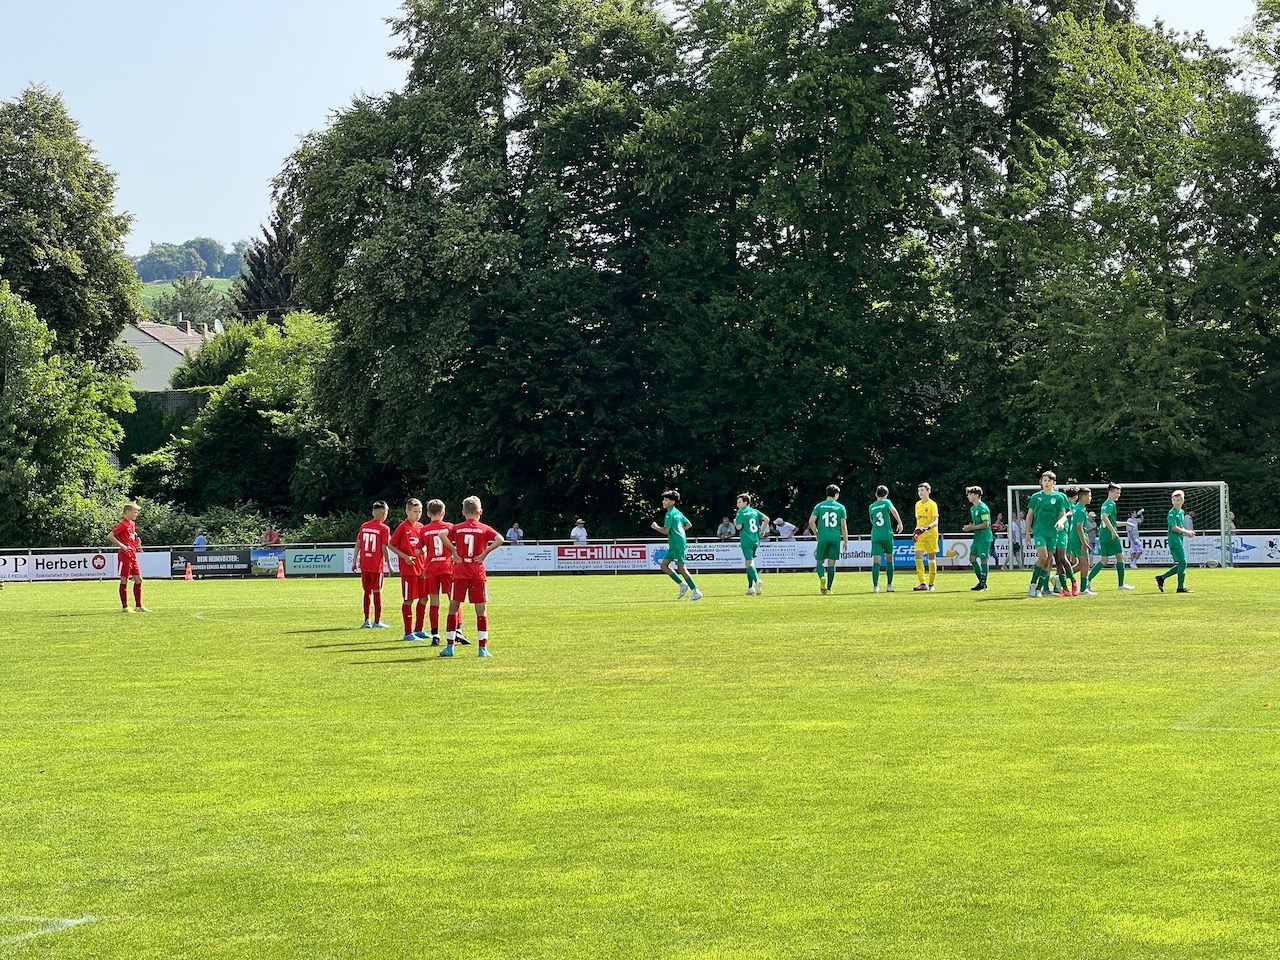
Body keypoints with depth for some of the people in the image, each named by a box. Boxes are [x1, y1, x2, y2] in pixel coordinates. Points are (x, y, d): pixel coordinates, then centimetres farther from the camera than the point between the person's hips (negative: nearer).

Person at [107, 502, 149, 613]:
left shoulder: (132, 524, 13)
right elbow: (109, 536, -20)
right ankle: (124, 607, 3)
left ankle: (138, 606, 13)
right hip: (124, 555, -9)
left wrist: (136, 538, 10)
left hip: (133, 555, 9)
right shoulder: (123, 524, -13)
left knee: (138, 579, 8)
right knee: (124, 580, -2)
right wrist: (122, 545, -21)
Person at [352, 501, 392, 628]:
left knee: (367, 591, 12)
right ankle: (377, 621, 5)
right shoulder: (384, 529, -8)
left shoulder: (364, 526, 6)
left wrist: (354, 561, 10)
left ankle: (367, 620, 11)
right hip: (377, 565, -4)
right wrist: (389, 564, -1)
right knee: (377, 592, 2)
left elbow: (358, 545, 5)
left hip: (364, 564, 4)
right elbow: (384, 548, -11)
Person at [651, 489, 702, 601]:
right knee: (664, 565, 9)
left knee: (681, 568, -8)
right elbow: (689, 525, 21)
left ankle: (696, 591, -7)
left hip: (678, 544, -10)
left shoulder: (670, 514, -13)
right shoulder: (678, 513, 15)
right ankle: (682, 584, 11)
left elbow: (665, 530, -19)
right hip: (674, 545, 10)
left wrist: (656, 527, -3)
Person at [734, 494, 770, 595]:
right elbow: (767, 519, 3)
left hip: (746, 541, -6)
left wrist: (735, 522, 8)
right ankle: (750, 587, 14)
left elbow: (739, 527, -13)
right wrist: (762, 531, 12)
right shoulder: (755, 511, 11)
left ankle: (757, 581, -34)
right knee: (750, 563, 15)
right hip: (756, 540, 6)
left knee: (749, 563, -9)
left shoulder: (740, 513, -6)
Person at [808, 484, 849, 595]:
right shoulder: (840, 507, 3)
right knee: (831, 563, 7)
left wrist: (816, 534, 9)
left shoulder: (819, 506, 3)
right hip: (836, 538, 0)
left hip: (823, 538, 0)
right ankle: (828, 588, 6)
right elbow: (843, 526, 1)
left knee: (819, 561, 9)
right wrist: (845, 541, 8)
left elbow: (811, 521, -5)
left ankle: (822, 578, -20)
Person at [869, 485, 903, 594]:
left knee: (876, 561, -5)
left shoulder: (871, 507, 13)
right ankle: (889, 586, 15)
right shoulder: (886, 502, 2)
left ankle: (875, 586, -17)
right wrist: (900, 522, -21)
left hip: (875, 536, 2)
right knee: (889, 559, 14)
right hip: (887, 535, -2)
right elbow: (893, 510, -19)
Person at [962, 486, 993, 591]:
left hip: (985, 538, -10)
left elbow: (985, 524, -19)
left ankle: (983, 583, -1)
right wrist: (969, 527, 3)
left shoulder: (983, 508, -15)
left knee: (983, 559, -6)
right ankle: (981, 581, 19)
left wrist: (972, 527, -16)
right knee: (973, 558, 9)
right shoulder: (973, 508, 14)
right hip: (977, 537, 10)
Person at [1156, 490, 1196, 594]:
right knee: (1182, 562, -9)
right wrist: (1186, 532, -13)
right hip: (1174, 540, -9)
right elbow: (1174, 528, -18)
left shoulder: (1181, 512, 16)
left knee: (1180, 564, 9)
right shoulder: (1172, 512, -10)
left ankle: (1161, 578, 16)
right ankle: (1181, 587, -5)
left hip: (1179, 540, 9)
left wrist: (1188, 532, 7)